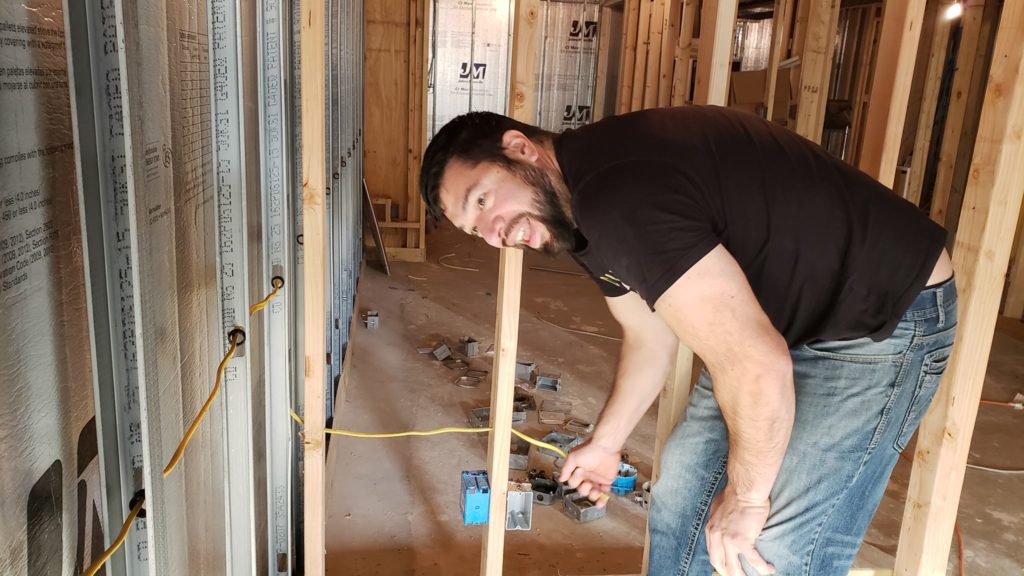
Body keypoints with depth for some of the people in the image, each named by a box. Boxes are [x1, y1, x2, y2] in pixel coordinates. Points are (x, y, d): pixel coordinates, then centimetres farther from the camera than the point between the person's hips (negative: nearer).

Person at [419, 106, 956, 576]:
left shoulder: (617, 194, -31)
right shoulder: (582, 215, 2)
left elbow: (756, 367, -32)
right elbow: (649, 338, 15)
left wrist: (746, 495, -15)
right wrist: (604, 443, 25)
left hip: (884, 317, -9)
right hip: (790, 313, 10)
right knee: (685, 483, 15)